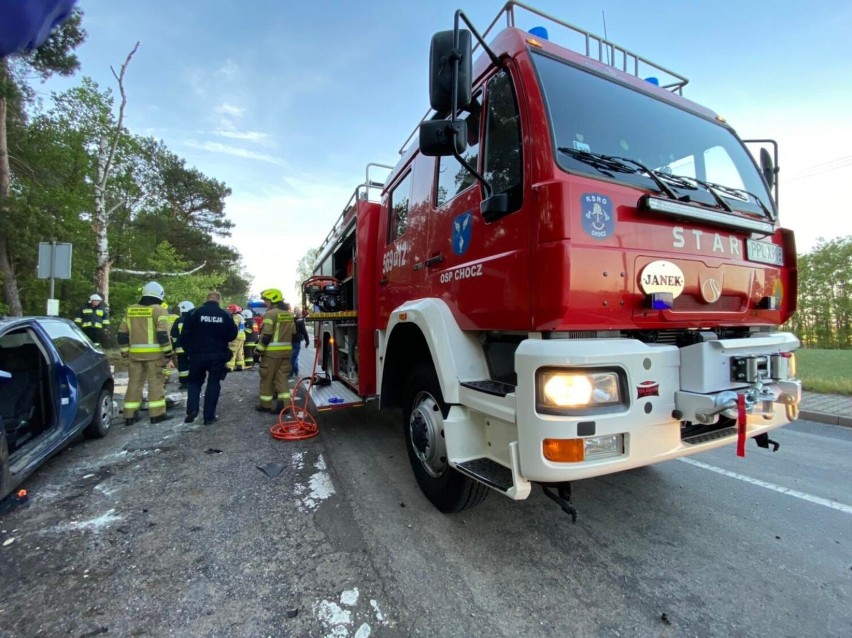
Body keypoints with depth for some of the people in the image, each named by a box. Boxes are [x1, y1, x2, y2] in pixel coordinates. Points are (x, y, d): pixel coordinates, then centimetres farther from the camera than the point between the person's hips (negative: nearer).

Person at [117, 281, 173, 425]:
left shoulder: (130, 310, 13)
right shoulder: (158, 310, -6)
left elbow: (122, 333, 15)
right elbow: (163, 333, -13)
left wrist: (125, 352, 21)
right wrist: (168, 352, -10)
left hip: (135, 353, 5)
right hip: (154, 353, -5)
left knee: (134, 382, 11)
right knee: (156, 382, 1)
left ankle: (129, 415, 15)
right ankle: (157, 413, 3)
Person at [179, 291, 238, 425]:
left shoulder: (195, 313, -6)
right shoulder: (225, 315, -3)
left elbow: (185, 334, -4)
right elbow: (232, 335, 3)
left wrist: (189, 351, 9)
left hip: (198, 354, 0)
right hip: (218, 355, 0)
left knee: (194, 382, 19)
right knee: (213, 384, 7)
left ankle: (192, 410, 5)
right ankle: (209, 416, 8)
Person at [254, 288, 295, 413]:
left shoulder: (270, 314, -11)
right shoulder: (289, 314, 14)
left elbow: (266, 335, -16)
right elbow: (292, 334, 16)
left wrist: (258, 351, -10)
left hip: (271, 351, -7)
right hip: (286, 351, 7)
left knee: (267, 377, 5)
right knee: (282, 376, 9)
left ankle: (265, 404, 14)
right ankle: (285, 403, 4)